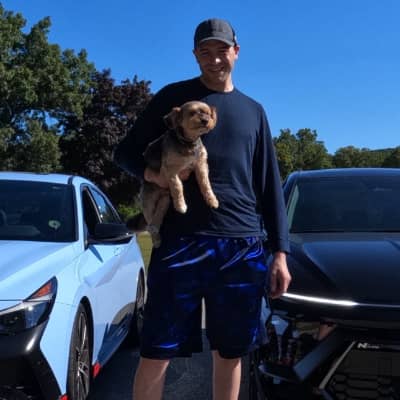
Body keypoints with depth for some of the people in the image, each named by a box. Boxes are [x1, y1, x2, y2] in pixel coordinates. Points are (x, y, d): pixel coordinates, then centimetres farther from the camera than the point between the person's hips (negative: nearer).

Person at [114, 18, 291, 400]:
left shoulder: (253, 110, 17)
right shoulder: (174, 96, 8)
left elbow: (269, 187, 15)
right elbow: (125, 152, 10)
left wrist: (279, 253, 8)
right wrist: (151, 172, -14)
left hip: (243, 247, 3)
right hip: (180, 242, -2)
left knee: (230, 354, 10)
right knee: (156, 354, 0)